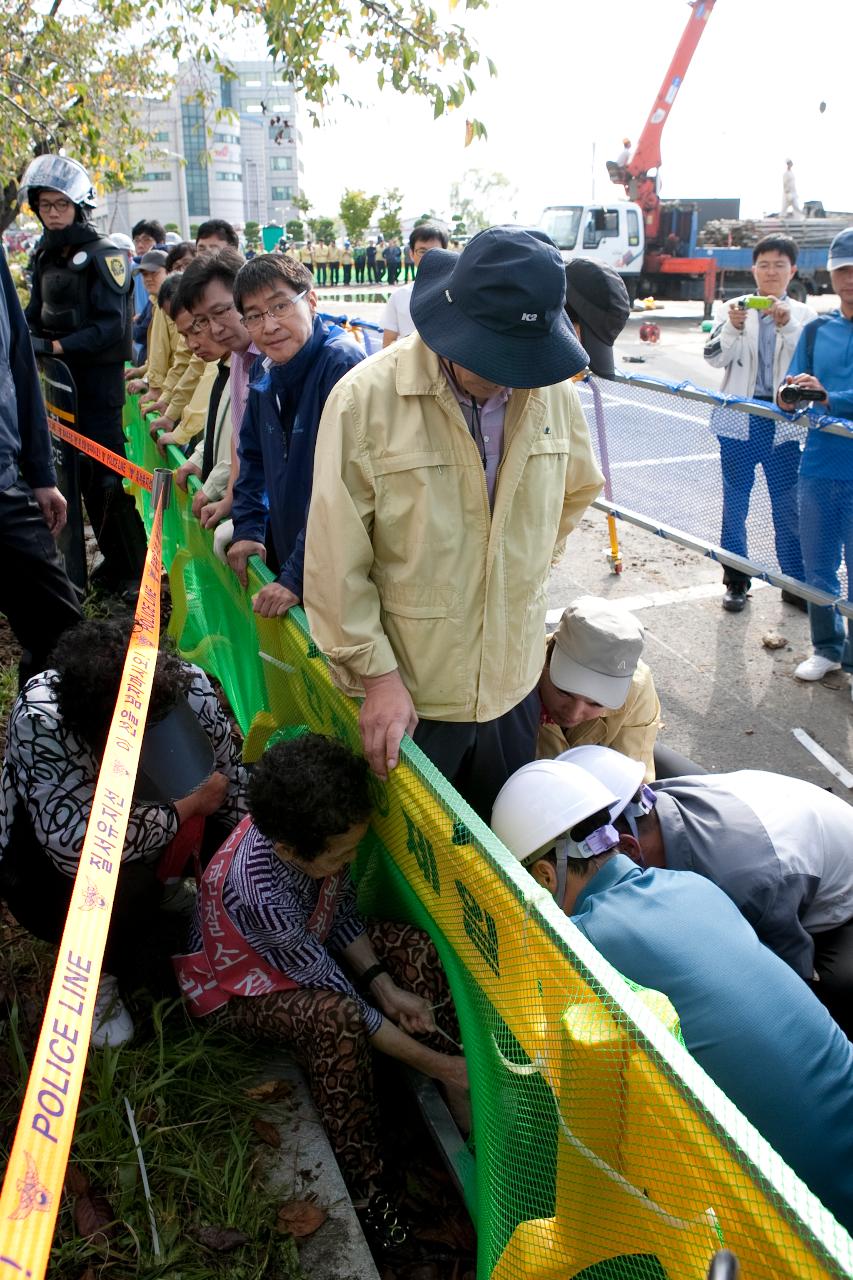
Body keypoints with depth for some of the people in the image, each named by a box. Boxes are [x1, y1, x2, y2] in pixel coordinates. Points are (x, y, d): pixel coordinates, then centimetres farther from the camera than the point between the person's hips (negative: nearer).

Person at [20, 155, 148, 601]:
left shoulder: (103, 254, -9)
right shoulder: (45, 256, 15)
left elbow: (110, 326, -18)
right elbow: (36, 314, 17)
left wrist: (56, 345, -25)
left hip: (98, 375, -8)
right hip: (60, 377, 8)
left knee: (107, 472, -9)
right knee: (82, 472, 10)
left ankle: (138, 569, 0)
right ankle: (114, 561, 20)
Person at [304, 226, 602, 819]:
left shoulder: (553, 392, -4)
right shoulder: (367, 398, -18)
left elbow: (578, 488, 18)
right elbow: (337, 564, -15)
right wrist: (376, 675, -14)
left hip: (513, 679, 4)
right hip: (408, 692, -4)